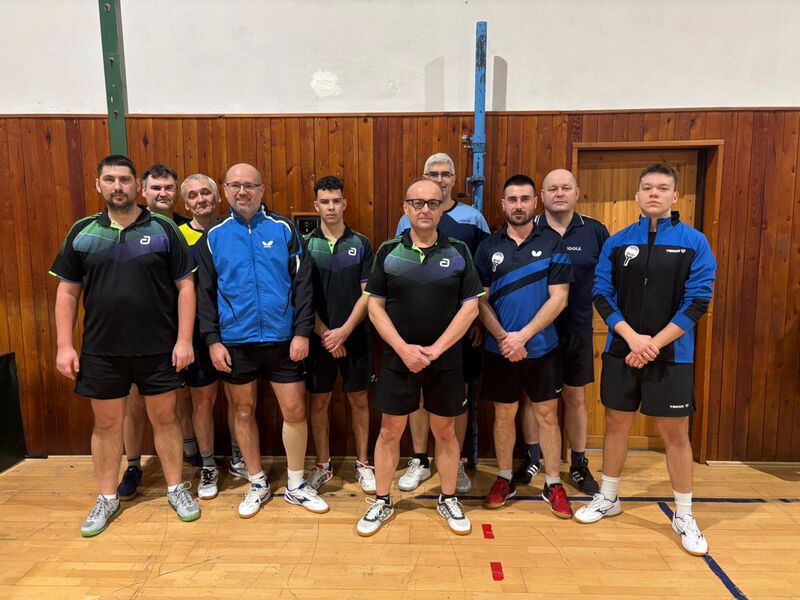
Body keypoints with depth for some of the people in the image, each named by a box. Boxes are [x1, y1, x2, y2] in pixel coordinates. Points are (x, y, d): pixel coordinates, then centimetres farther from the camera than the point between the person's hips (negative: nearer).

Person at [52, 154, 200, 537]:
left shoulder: (163, 229, -2)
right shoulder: (82, 232, 5)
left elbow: (185, 286, -4)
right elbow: (67, 292, 7)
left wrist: (184, 339, -9)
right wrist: (64, 345, 0)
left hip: (158, 349, -2)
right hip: (101, 351, 2)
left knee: (164, 418, 9)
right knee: (106, 424, 13)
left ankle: (176, 489, 26)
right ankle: (107, 498, 30)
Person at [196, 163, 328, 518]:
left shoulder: (283, 229, 1)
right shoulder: (214, 237, 4)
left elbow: (302, 284, -2)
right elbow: (205, 293, 4)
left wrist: (302, 332, -9)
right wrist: (212, 340, -3)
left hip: (281, 339, -1)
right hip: (235, 341, 2)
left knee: (294, 411, 3)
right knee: (244, 411, 12)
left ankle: (296, 485, 23)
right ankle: (257, 484, 31)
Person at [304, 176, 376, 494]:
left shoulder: (361, 244, 0)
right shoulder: (305, 244, -1)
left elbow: (367, 294, -4)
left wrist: (343, 331, -12)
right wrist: (324, 333, -10)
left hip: (354, 337, 0)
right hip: (318, 337, 0)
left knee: (358, 399, 9)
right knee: (319, 401, 9)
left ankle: (363, 464, 24)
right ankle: (323, 465, 25)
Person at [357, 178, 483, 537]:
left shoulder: (459, 252, 0)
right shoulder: (388, 252, 0)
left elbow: (470, 307, -3)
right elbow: (375, 305, -1)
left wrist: (436, 349, -11)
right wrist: (404, 349, -12)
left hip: (446, 361, 0)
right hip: (397, 359, 0)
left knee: (445, 431, 12)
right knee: (390, 431, 9)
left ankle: (448, 500, 30)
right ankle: (382, 502, 26)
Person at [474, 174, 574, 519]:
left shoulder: (552, 243, -2)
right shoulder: (488, 247, 2)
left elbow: (559, 298, -8)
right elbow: (481, 301, 1)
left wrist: (523, 335, -15)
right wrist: (503, 337, -12)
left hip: (542, 348, -1)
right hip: (499, 349, 1)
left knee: (547, 415, 9)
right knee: (504, 414, 12)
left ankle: (553, 484, 24)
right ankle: (504, 479, 28)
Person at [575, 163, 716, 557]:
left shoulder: (694, 242, -2)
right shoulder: (617, 242, 3)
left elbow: (697, 302, -8)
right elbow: (601, 293, -2)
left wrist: (654, 345, -14)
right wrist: (633, 337, -14)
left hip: (672, 355, -2)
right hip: (621, 352, 2)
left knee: (676, 434, 7)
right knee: (616, 425, 13)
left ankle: (684, 516, 25)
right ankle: (608, 498, 31)